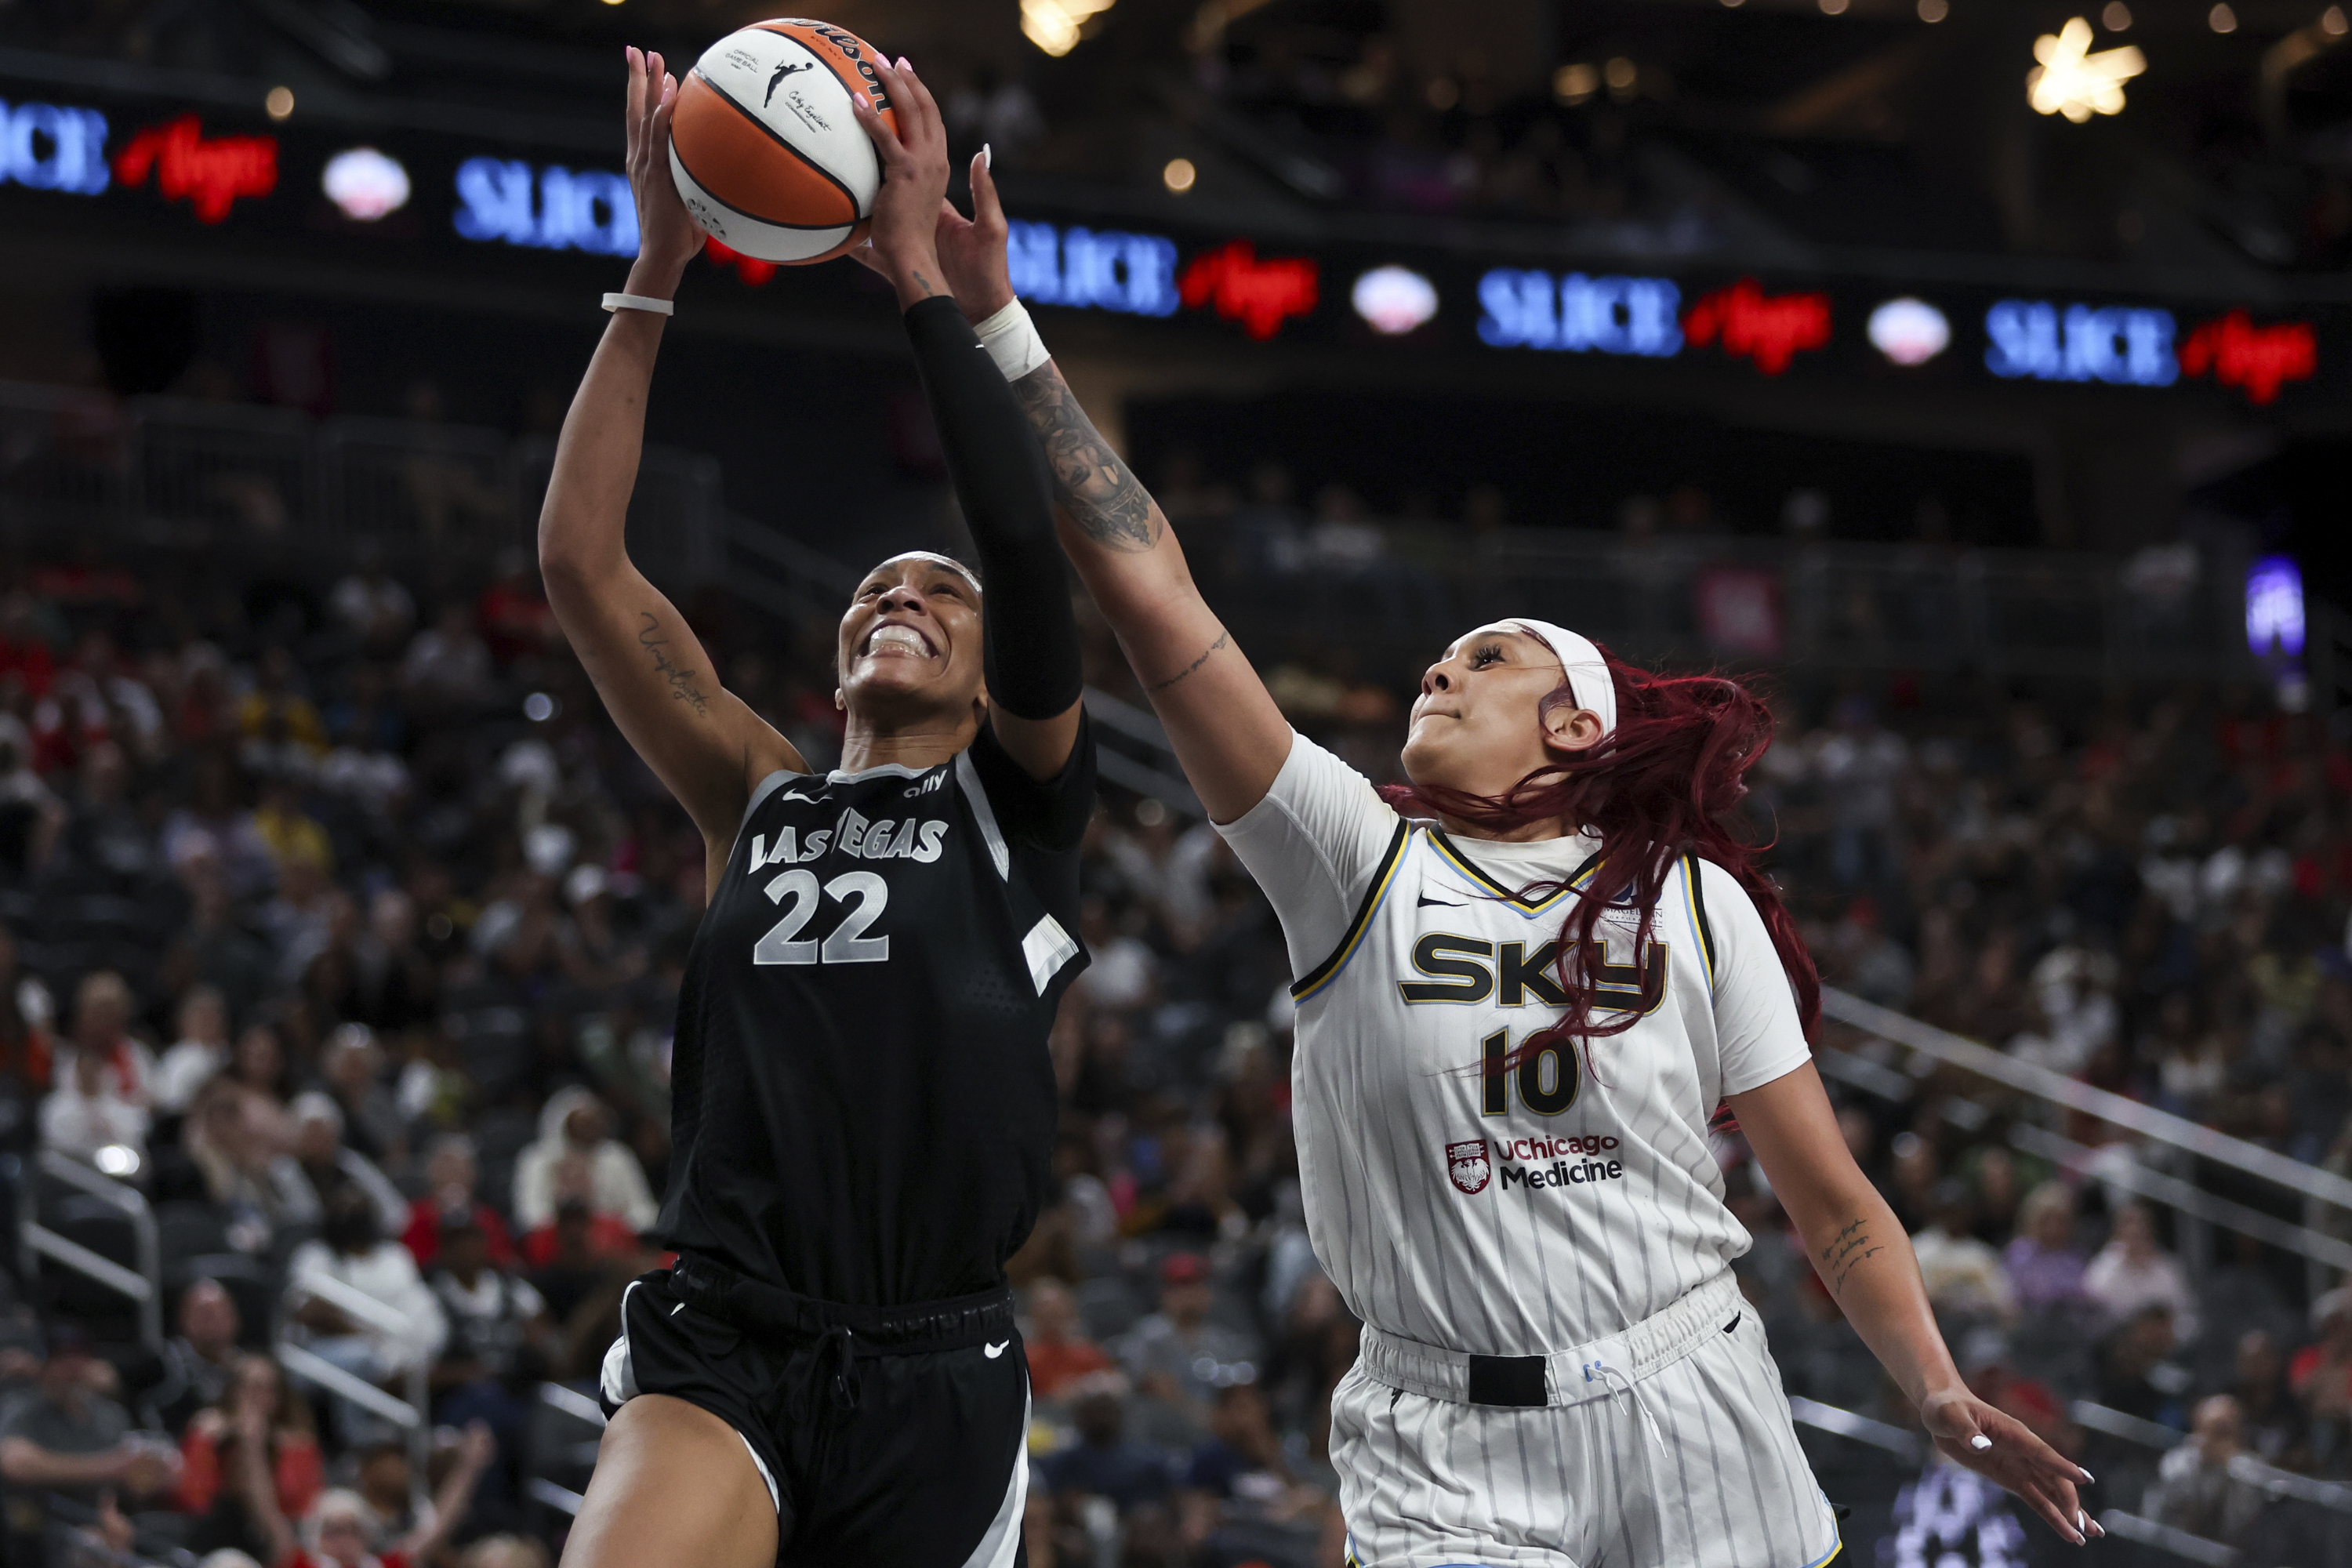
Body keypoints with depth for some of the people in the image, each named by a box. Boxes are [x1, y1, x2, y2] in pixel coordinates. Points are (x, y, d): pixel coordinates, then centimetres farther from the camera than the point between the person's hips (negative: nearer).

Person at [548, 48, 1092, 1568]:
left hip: (935, 1371, 0)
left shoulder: (1021, 799, 11)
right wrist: (657, 271, 3)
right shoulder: (758, 797, 16)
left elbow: (1029, 546, -6)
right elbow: (580, 560, 8)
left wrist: (924, 275, -7)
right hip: (723, 1342, 0)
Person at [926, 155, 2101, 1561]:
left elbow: (1838, 1210, 6)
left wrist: (1940, 1395, -7)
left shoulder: (1698, 905, 4)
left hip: (1693, 1440, 1)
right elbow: (1153, 588, -3)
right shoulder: (1356, 856, 3)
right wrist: (997, 326, -7)